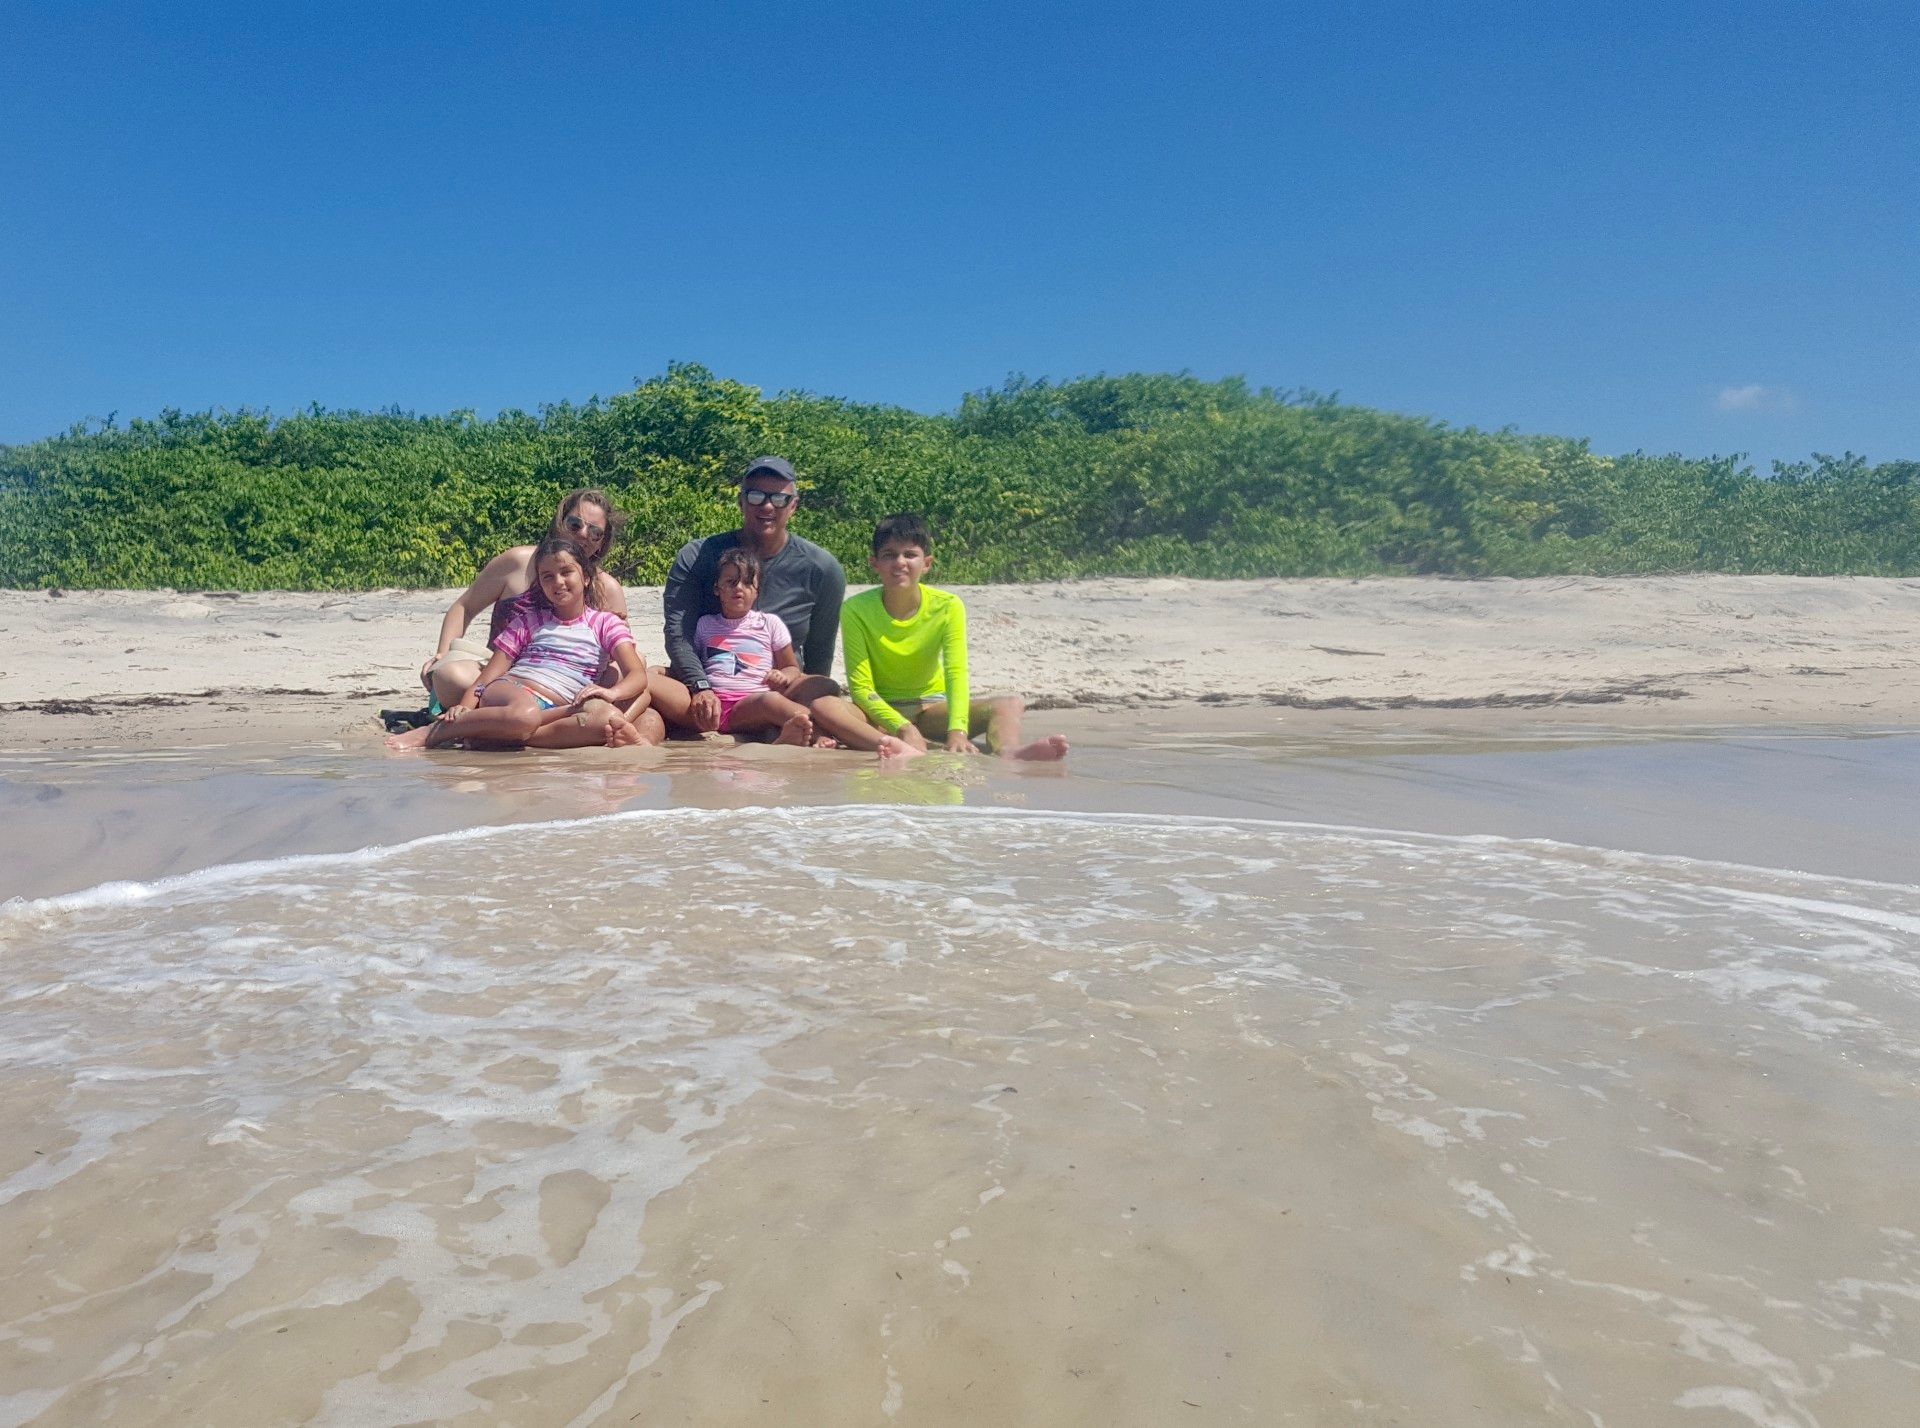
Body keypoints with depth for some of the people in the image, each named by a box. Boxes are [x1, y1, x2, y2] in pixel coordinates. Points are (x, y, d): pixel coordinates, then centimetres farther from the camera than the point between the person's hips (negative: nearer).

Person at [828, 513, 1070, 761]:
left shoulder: (948, 606, -11)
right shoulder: (855, 610, -14)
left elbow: (956, 674, -21)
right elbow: (860, 687, -17)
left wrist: (957, 731, -40)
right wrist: (903, 728, -34)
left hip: (930, 706, 1)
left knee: (1011, 703, -23)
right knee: (821, 705, -33)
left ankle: (1006, 749, -57)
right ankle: (905, 750, -54)